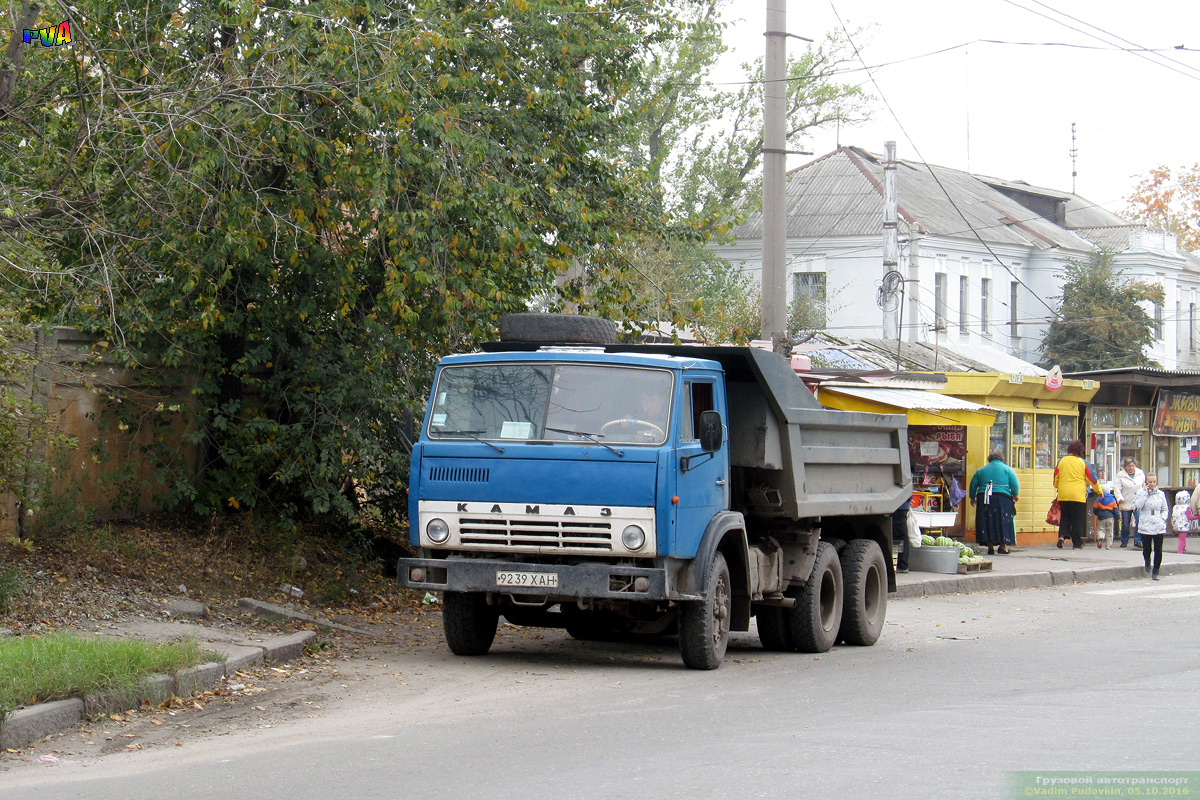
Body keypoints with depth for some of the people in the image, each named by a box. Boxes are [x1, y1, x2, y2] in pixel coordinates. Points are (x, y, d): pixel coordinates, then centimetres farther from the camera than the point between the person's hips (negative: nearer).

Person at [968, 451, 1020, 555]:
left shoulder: (980, 471, 18)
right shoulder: (1007, 469, 9)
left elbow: (973, 486, 16)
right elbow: (1015, 485, 1)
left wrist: (972, 498, 27)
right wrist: (1015, 495, 17)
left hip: (983, 499, 2)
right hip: (1002, 498, -2)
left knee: (987, 522, 5)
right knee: (1003, 522, 4)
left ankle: (990, 547, 3)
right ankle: (1003, 546, 0)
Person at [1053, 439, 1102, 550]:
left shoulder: (1062, 461, 4)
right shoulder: (1083, 462, -2)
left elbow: (1055, 478, 12)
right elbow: (1092, 478, 4)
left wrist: (1057, 487, 34)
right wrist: (1099, 491, 16)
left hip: (1063, 495, 2)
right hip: (1079, 495, -2)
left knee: (1065, 516, 15)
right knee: (1077, 519, 4)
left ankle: (1062, 535, -9)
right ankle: (1077, 543, 4)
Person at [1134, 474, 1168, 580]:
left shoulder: (1161, 494, 7)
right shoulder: (1141, 493, 2)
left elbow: (1165, 509, 15)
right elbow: (1138, 506, -15)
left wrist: (1162, 519, -2)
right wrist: (1145, 493, -13)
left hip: (1159, 527, 1)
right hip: (1146, 526, -1)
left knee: (1158, 550, 0)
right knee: (1146, 550, 0)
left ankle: (1156, 572, 12)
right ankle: (1147, 562, 33)